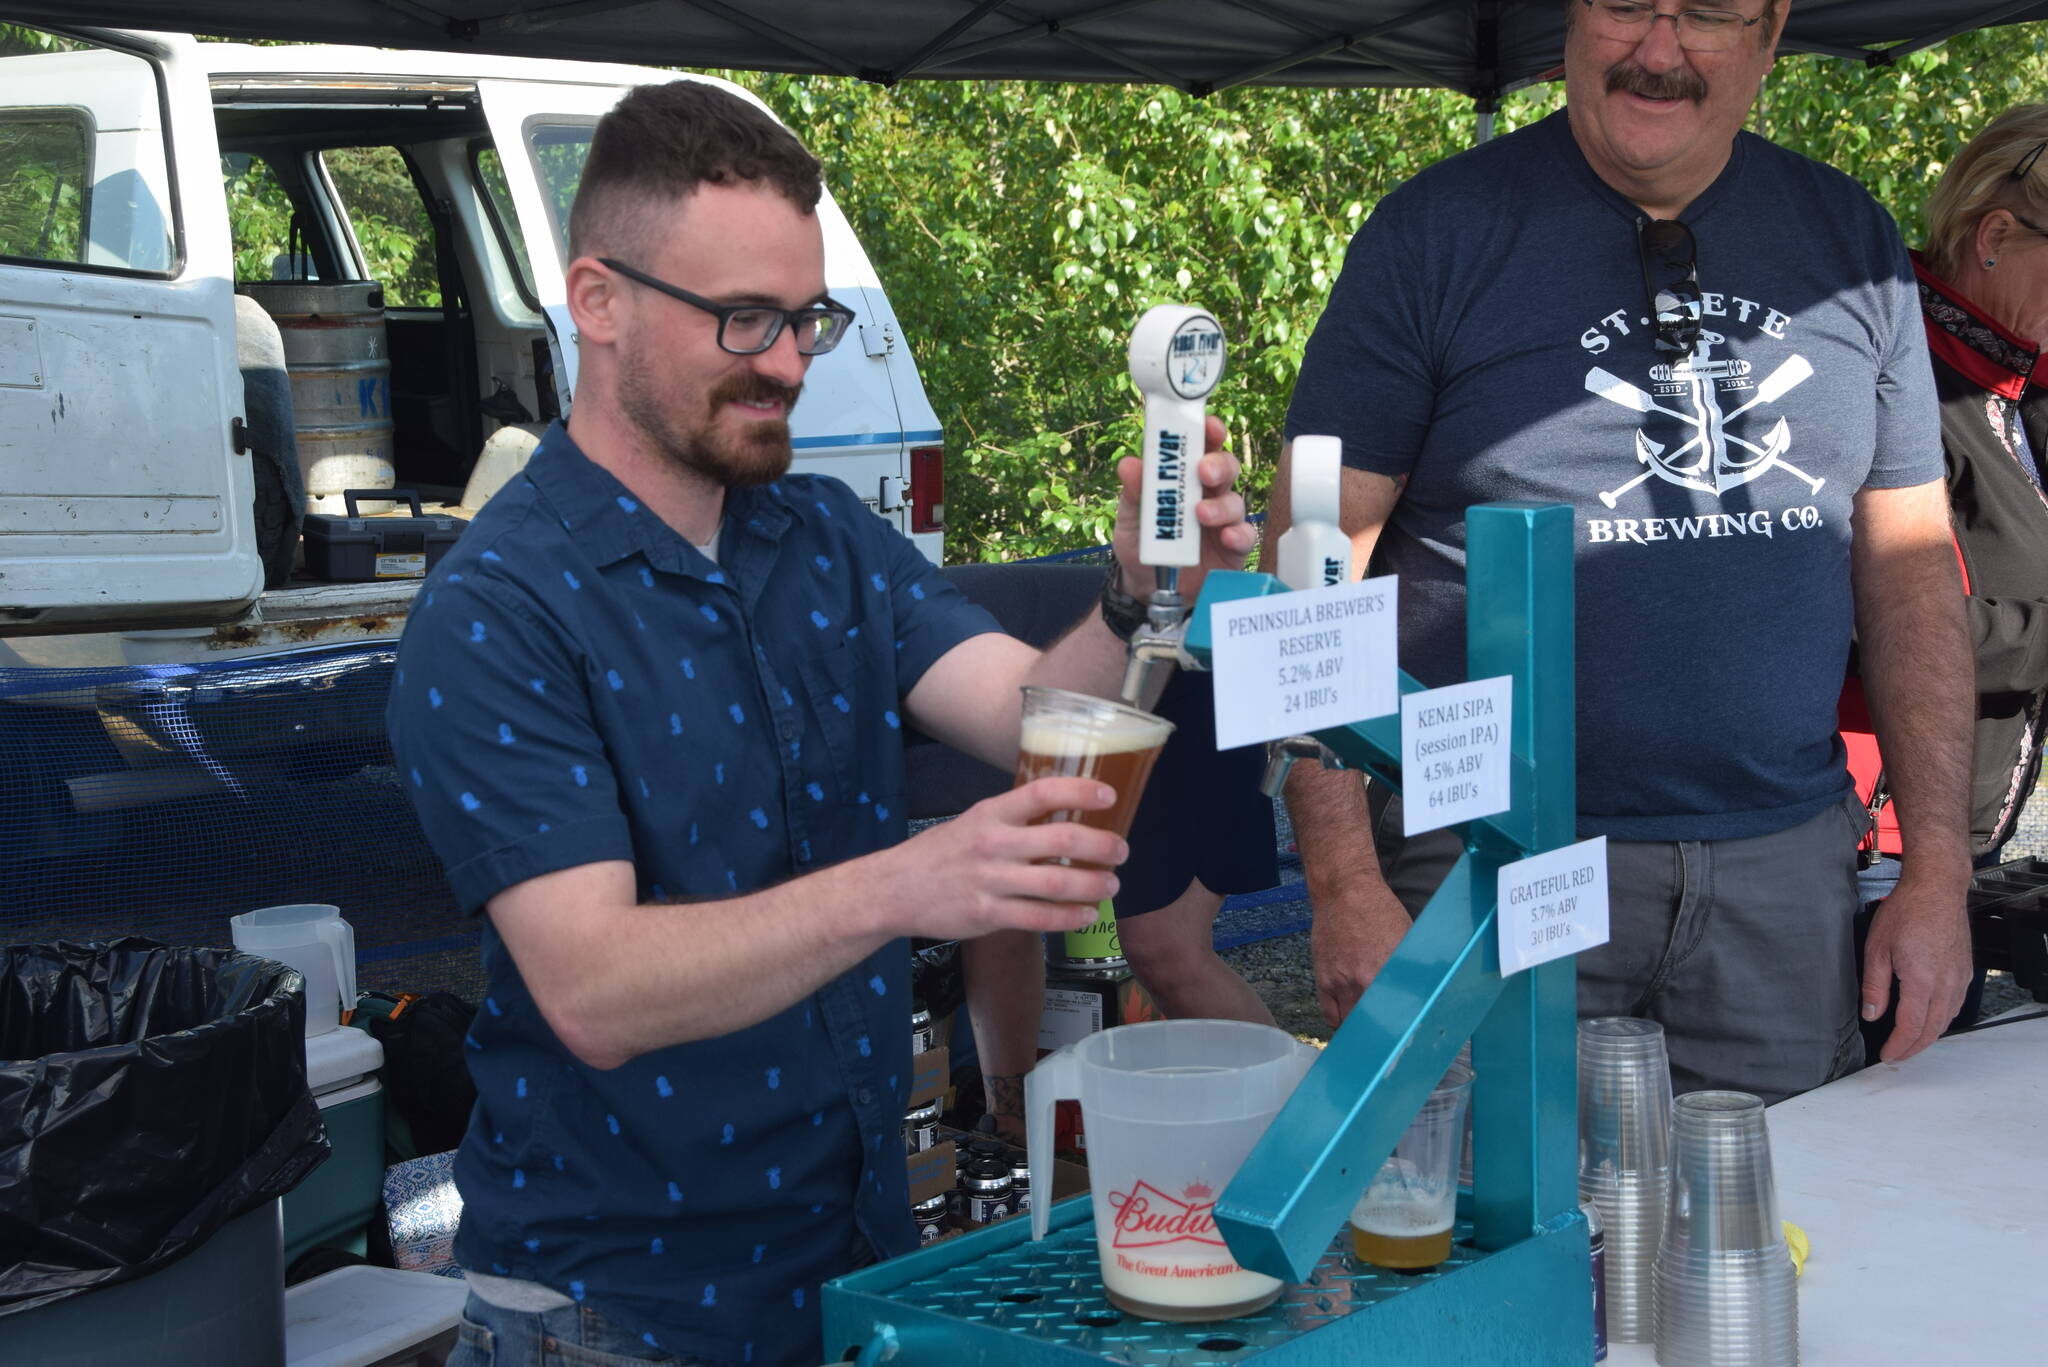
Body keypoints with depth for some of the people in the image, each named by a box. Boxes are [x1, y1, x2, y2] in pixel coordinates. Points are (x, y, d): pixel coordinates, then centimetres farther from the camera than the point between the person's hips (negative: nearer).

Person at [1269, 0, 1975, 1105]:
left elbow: (1908, 556, 12)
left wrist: (1938, 870, 5)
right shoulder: (1435, 231, -3)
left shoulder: (1852, 240, 9)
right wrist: (1345, 884, -14)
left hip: (1784, 869, 4)